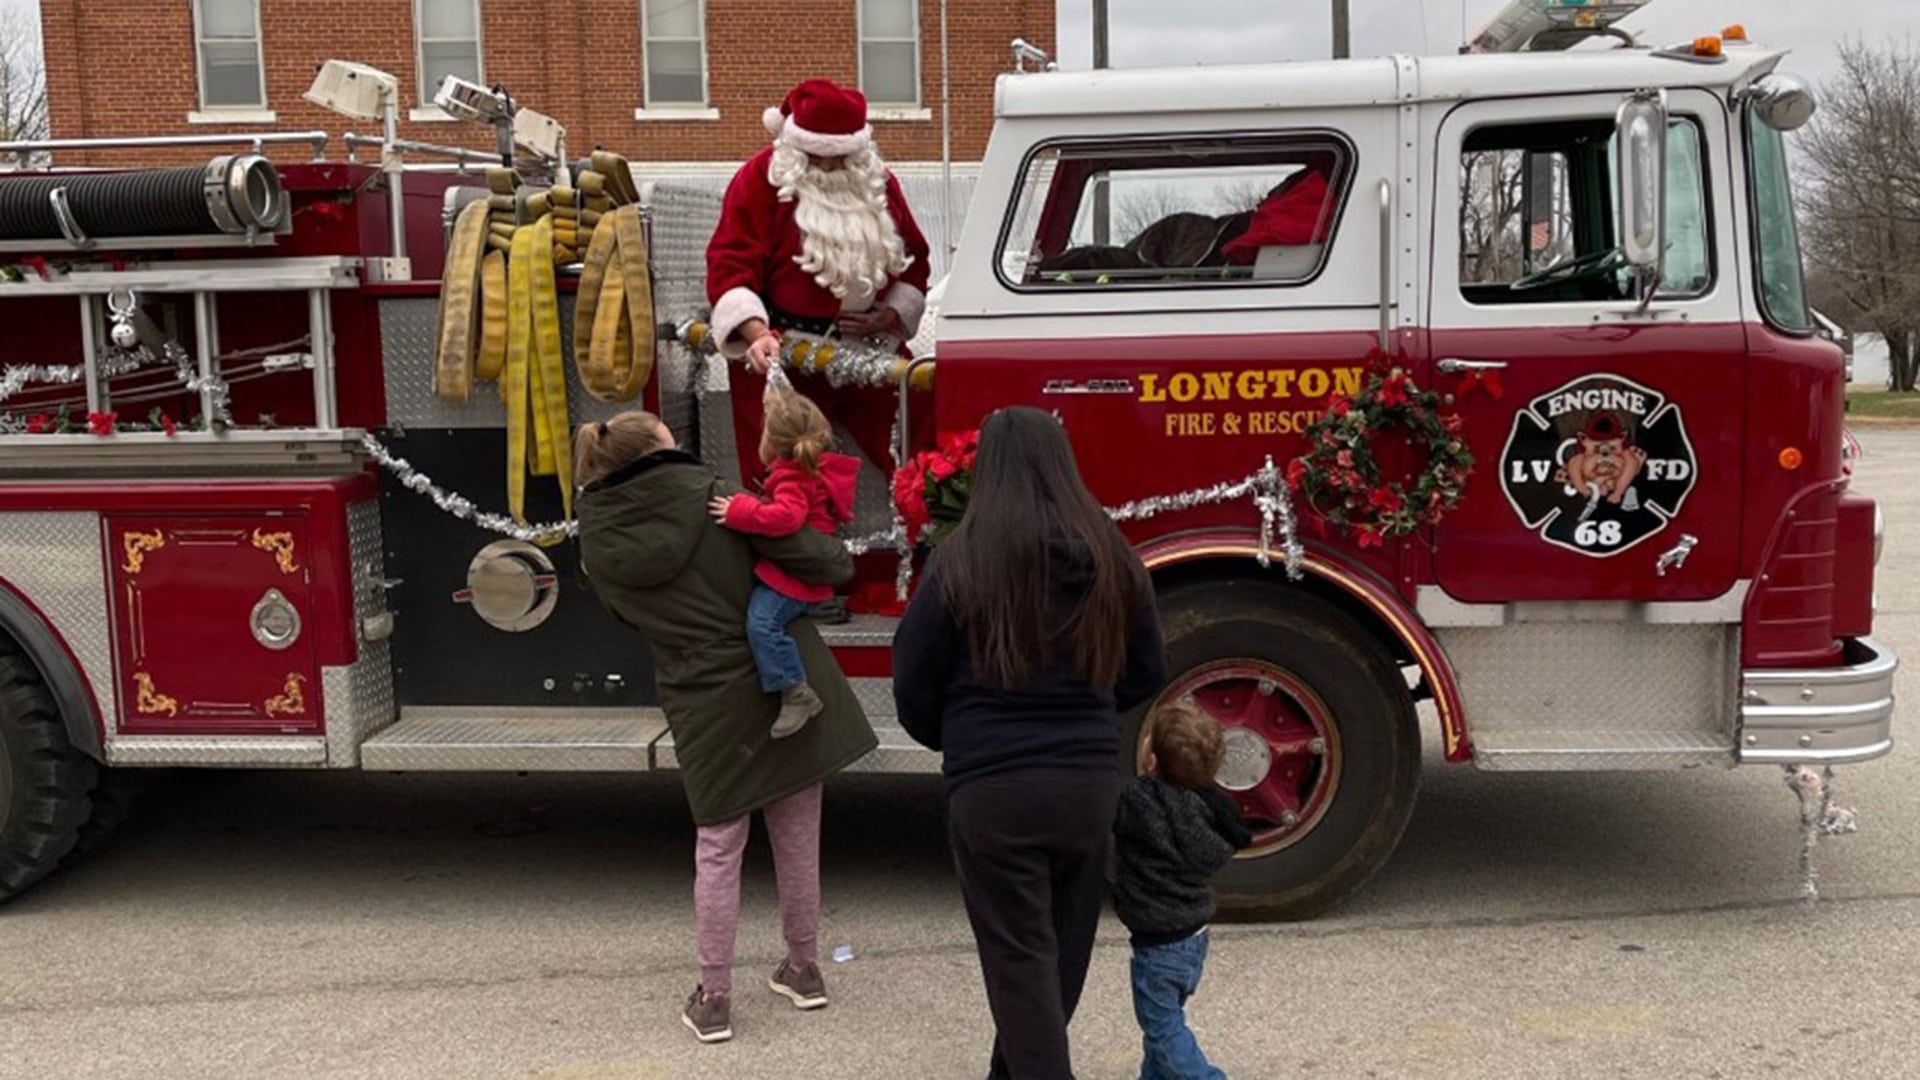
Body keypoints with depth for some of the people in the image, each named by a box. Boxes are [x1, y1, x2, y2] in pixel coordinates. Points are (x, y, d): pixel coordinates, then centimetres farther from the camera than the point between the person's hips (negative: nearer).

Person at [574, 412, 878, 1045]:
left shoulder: (599, 546, -2)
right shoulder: (707, 496, -10)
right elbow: (807, 554, -13)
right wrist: (841, 563, 6)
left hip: (705, 707, 1)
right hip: (787, 683, 0)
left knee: (718, 849, 14)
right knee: (797, 838, 14)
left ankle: (714, 999, 18)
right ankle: (804, 970, 30)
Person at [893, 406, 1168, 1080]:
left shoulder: (962, 560, -11)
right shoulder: (1113, 558, 0)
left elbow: (914, 685, -4)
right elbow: (1145, 676, 10)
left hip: (993, 788, -4)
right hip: (1091, 780, 5)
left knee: (1020, 957, 6)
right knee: (1064, 950, 21)